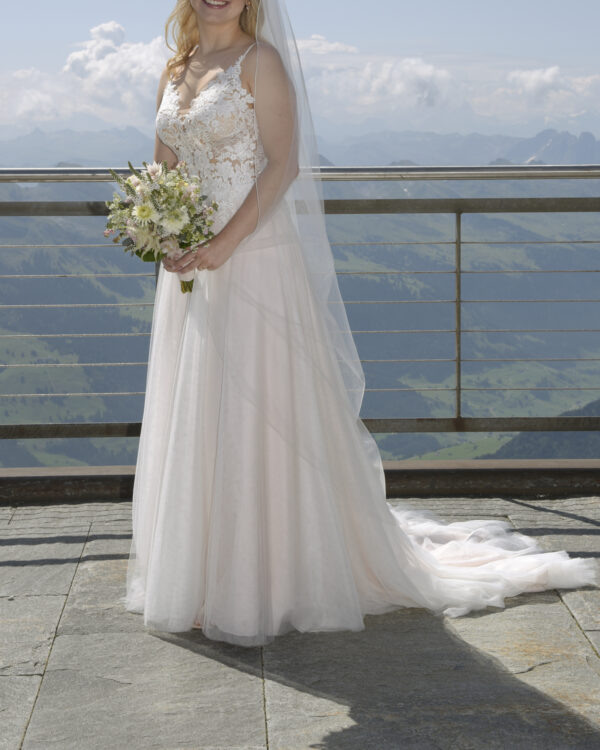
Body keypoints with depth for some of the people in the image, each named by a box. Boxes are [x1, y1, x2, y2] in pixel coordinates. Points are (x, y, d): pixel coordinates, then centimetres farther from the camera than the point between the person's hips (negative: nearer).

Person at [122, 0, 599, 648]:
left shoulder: (260, 59, -6)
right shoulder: (174, 73, 14)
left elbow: (283, 163, -14)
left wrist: (225, 242, -21)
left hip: (256, 261, -7)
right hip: (190, 267, 7)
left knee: (258, 417, -4)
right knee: (191, 419, 12)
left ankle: (265, 584, 6)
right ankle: (198, 571, 25)